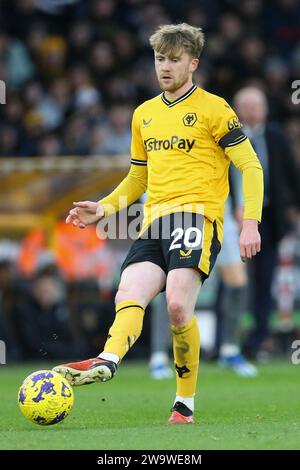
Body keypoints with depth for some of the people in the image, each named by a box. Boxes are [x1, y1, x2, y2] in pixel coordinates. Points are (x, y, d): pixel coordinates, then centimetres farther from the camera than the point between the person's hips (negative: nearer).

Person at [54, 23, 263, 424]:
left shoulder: (213, 109, 2)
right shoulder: (144, 114, 21)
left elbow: (251, 166, 0)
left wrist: (250, 223, -12)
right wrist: (104, 208, 13)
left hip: (197, 215, -7)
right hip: (154, 222, 7)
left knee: (178, 303, -24)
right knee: (128, 295, -19)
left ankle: (186, 403, -14)